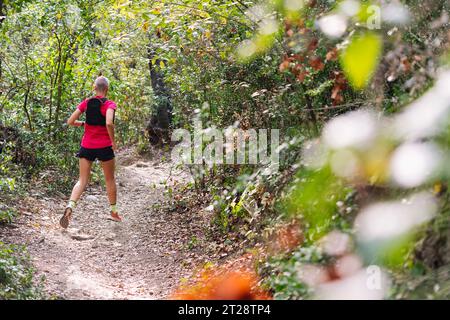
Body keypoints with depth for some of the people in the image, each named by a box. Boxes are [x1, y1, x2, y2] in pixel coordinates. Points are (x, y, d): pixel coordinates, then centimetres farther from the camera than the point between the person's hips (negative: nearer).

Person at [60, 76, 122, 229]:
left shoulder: (86, 103, 2)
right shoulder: (109, 104, -10)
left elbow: (70, 121, -2)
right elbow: (109, 123, -27)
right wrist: (113, 142, -14)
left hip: (87, 146, 3)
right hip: (104, 147, -3)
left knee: (82, 180, 4)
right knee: (110, 180, 16)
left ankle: (70, 207, -21)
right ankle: (114, 212, 27)